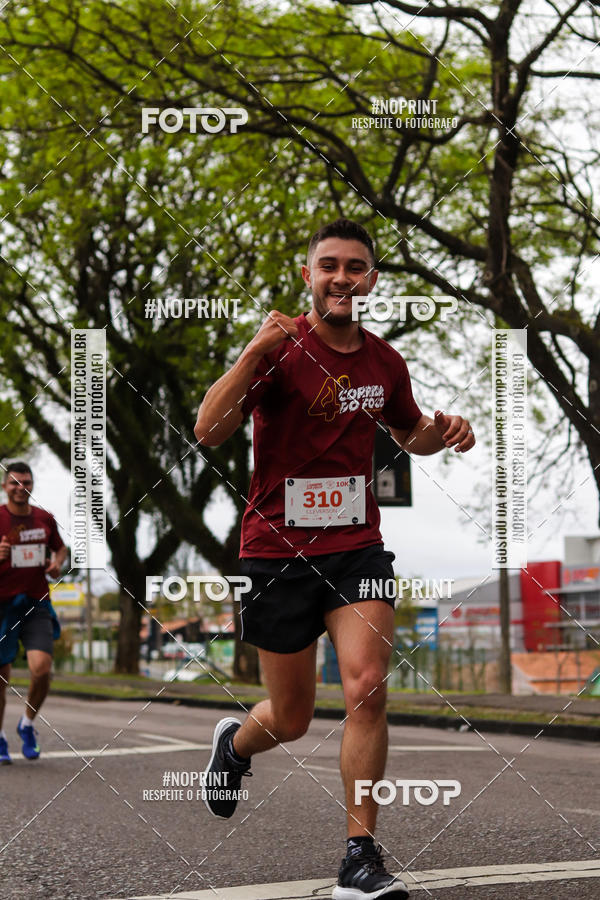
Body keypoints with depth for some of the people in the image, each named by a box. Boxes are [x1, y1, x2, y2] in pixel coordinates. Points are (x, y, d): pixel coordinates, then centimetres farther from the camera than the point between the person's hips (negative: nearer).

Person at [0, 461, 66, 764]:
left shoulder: (45, 519, 8)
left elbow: (60, 548, 25)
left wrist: (57, 563, 4)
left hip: (37, 605, 2)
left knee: (41, 668, -16)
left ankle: (27, 725, 10)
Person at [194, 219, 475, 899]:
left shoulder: (384, 363, 6)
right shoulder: (281, 349, -9)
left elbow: (411, 433, 25)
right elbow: (208, 433, -20)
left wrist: (444, 431, 2)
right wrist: (254, 353, -31)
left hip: (357, 548, 3)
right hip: (278, 551, -3)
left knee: (368, 688, -17)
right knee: (291, 720, 7)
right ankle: (235, 743, 44)